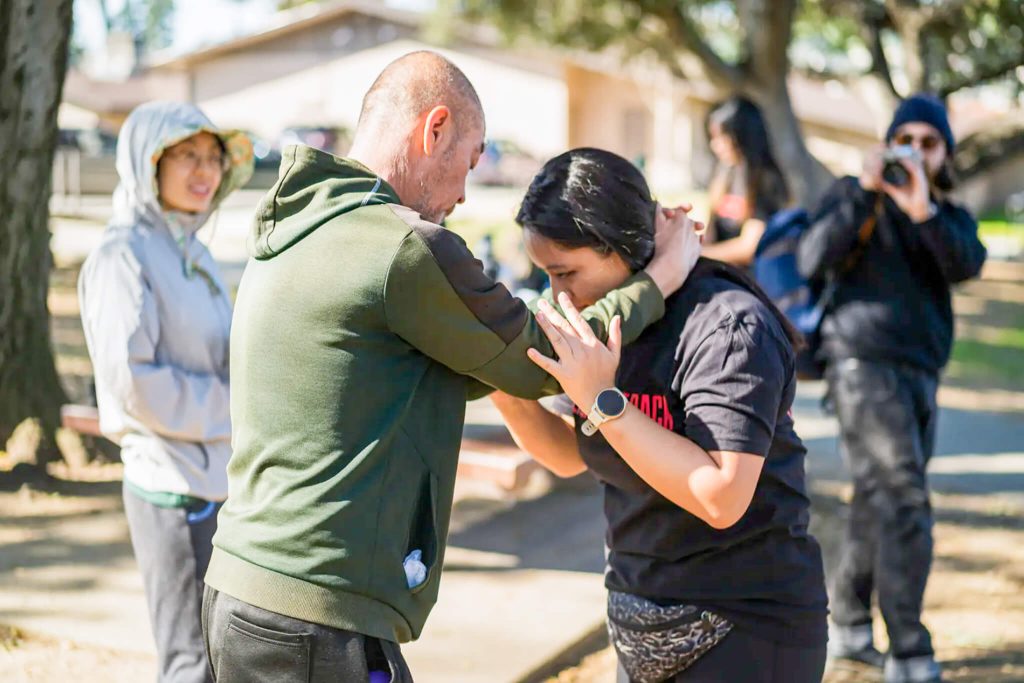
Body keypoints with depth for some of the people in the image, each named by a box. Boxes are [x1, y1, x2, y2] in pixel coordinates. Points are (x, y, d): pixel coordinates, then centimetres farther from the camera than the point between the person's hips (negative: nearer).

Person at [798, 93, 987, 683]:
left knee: (879, 508, 11)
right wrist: (865, 192, -19)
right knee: (905, 506, -14)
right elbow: (814, 262, -12)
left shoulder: (953, 217, 15)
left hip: (920, 374, 6)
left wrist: (923, 211, -25)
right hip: (865, 363, -6)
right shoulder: (857, 196, 3)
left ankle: (849, 628, 24)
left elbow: (966, 265, -8)